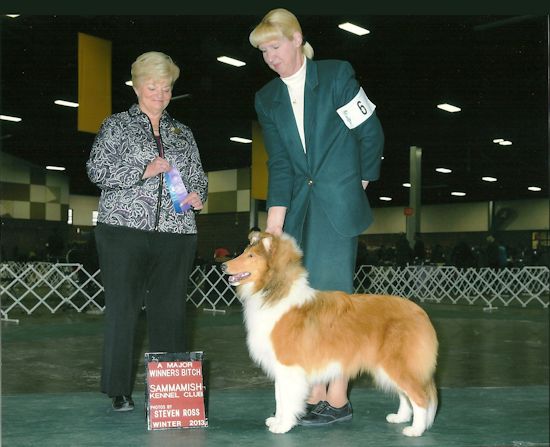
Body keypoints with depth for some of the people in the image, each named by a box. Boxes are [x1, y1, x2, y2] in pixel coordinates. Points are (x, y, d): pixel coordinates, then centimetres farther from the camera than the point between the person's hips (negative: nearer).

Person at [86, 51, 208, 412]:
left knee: (170, 311, 2)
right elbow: (97, 169, -2)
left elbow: (199, 176, 22)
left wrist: (197, 194, -1)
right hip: (124, 229, -3)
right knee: (123, 308, -2)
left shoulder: (183, 133, 20)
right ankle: (120, 390, 6)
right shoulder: (116, 125, 9)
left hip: (176, 233, 3)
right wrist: (144, 171, -13)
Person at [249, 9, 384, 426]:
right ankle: (315, 397, 11)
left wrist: (362, 181, 9)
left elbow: (371, 132, 3)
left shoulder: (337, 75, -2)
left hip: (338, 203, -5)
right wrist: (275, 221, -5)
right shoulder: (266, 98, 10)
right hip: (298, 206, 5)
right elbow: (279, 164, 4)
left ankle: (337, 399, 2)